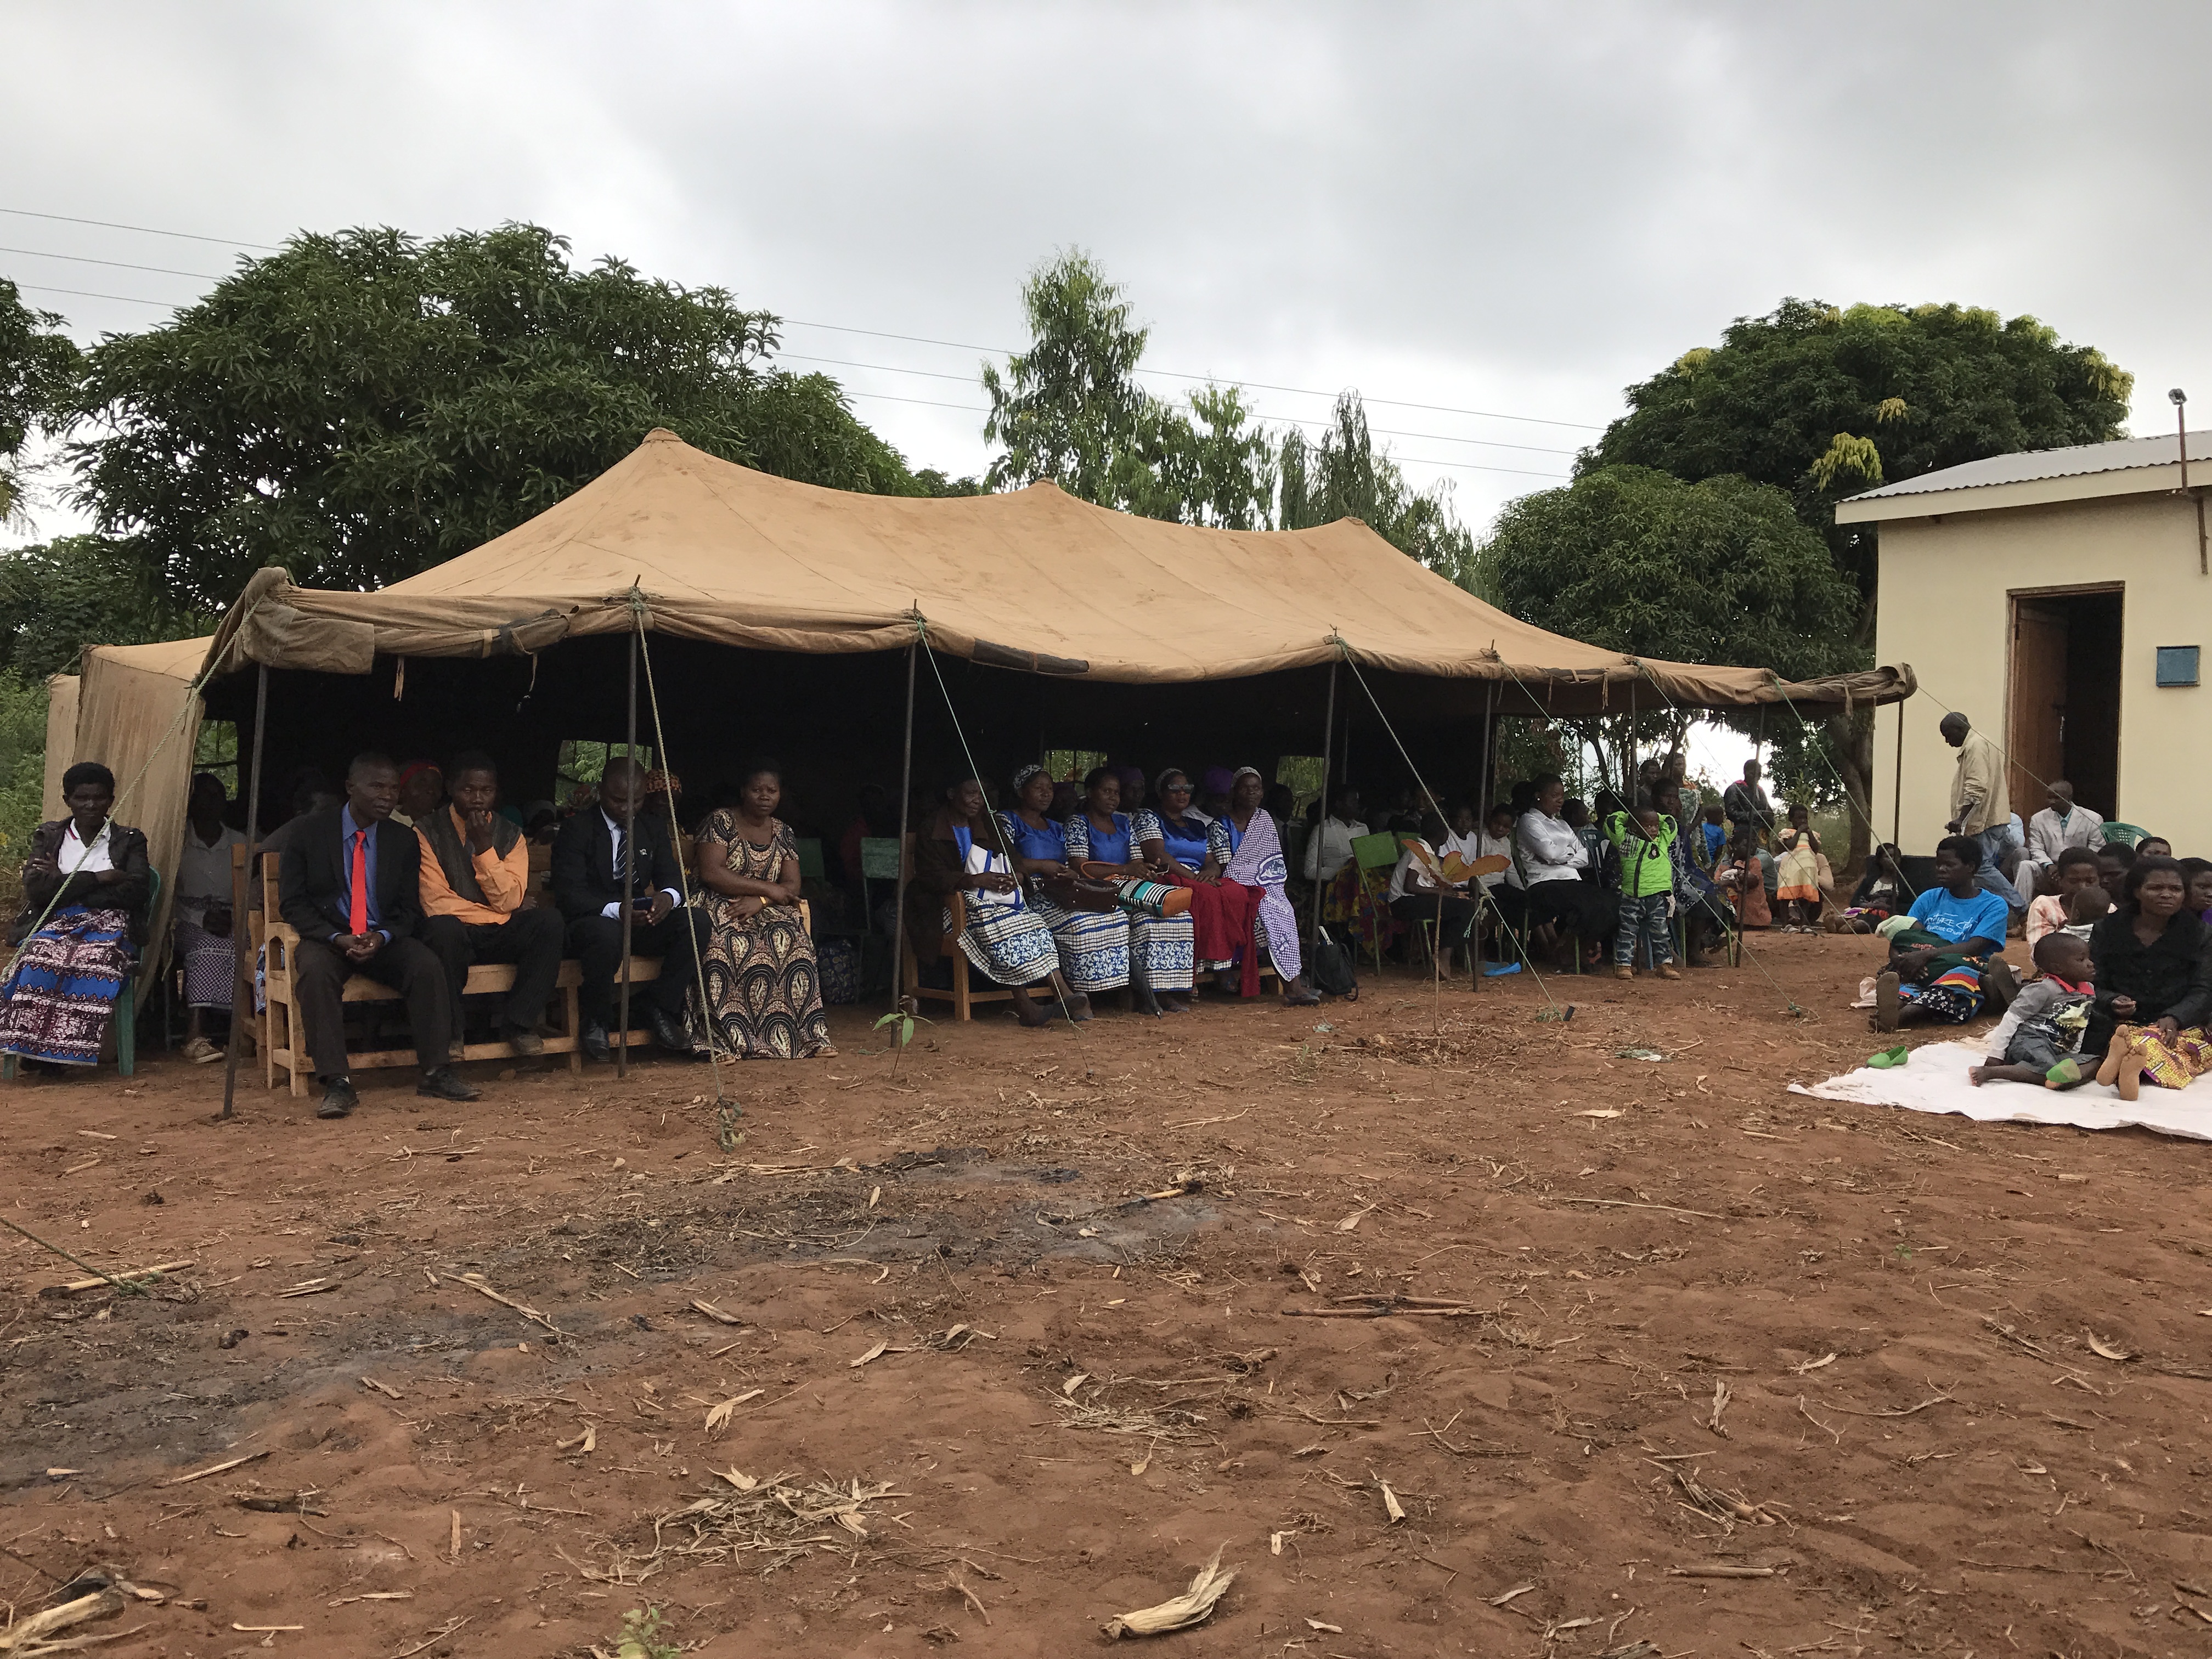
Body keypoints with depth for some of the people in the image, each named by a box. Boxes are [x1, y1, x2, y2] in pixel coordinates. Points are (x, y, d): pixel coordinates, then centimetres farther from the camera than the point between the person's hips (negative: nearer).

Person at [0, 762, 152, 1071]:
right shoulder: (48, 837, 18)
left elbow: (137, 892, -2)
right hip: (54, 924, 1)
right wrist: (98, 878, -7)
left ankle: (73, 1048, -34)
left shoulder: (130, 840, 15)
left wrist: (65, 883, -2)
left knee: (98, 960, -37)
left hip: (109, 924, -1)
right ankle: (30, 1045, -32)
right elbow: (36, 890, 1)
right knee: (40, 957, -35)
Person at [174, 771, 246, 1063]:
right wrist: (203, 918, -15)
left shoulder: (239, 844, 16)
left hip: (229, 926, 3)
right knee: (206, 946, -35)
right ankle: (196, 1035, -44)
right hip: (188, 923, -3)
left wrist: (233, 918, -10)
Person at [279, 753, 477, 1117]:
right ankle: (336, 1083, -34)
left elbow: (409, 909, 6)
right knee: (315, 969, -35)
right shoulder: (309, 832, -2)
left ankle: (435, 1072, -21)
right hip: (327, 937, -2)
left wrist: (382, 937, -17)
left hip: (383, 940, 2)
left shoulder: (404, 841, 5)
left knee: (427, 964, -27)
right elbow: (293, 901, -4)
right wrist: (337, 938, -19)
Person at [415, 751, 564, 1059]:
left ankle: (518, 1023, -16)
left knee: (550, 922, -24)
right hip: (455, 934, -3)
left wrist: (485, 847, -15)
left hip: (502, 935, 3)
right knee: (444, 927, -38)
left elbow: (509, 901, -5)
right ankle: (450, 1030, -19)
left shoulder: (510, 834, 7)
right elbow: (436, 903, -12)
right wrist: (501, 913, -8)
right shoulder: (427, 831, -3)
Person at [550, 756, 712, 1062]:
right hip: (590, 921, -5)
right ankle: (596, 1022, -16)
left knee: (695, 920, -21)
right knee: (606, 934, -40)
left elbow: (671, 875, 5)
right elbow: (569, 894, -16)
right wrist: (616, 910, -35)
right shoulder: (576, 830, -8)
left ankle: (661, 1008, -10)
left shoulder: (653, 826, 9)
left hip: (640, 921, 5)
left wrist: (668, 897, -23)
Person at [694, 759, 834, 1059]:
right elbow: (711, 873, -12)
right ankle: (736, 1040, -34)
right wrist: (768, 888, -12)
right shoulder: (720, 821, 0)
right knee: (738, 946, -37)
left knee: (792, 942, -30)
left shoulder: (783, 833, 14)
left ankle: (806, 1037, -31)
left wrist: (758, 901, -17)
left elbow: (792, 886, 5)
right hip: (722, 909, -3)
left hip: (767, 912, 4)